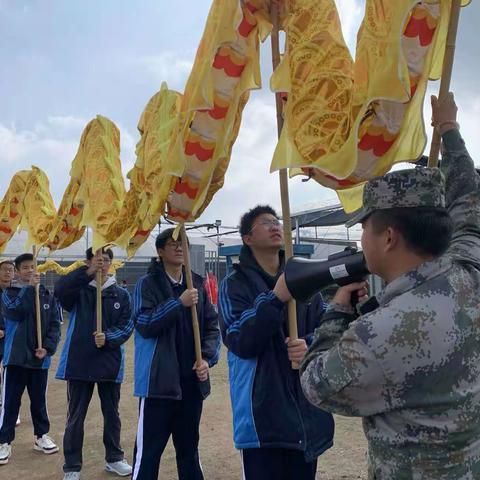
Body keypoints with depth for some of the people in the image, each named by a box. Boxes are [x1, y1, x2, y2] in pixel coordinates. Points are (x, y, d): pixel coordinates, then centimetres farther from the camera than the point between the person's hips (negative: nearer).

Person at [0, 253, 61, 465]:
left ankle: (41, 436, 28)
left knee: (39, 400, 13)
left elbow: (55, 324, 4)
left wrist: (47, 347, -10)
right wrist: (29, 287, -22)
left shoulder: (47, 295, 6)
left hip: (40, 358, 2)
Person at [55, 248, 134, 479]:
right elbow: (60, 289, -24)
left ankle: (114, 458, 32)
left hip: (110, 362, 2)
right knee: (75, 416, 7)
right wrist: (88, 272, -37)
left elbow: (127, 324, -1)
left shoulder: (121, 294, 4)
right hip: (79, 361, -2)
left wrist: (108, 337, -20)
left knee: (112, 413, 15)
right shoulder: (78, 289, -2)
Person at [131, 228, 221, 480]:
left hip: (192, 380, 4)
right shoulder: (148, 283, -3)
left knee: (189, 446, 18)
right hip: (159, 380, -4)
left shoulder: (197, 284, 8)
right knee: (149, 448, 1)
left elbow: (212, 326, 9)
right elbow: (143, 324, -16)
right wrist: (179, 302, -20)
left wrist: (207, 358, -5)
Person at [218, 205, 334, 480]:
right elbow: (241, 342, -17)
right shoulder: (236, 284, -4)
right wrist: (275, 298, -26)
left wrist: (310, 347, -15)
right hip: (263, 411, -4)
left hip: (307, 409, 5)